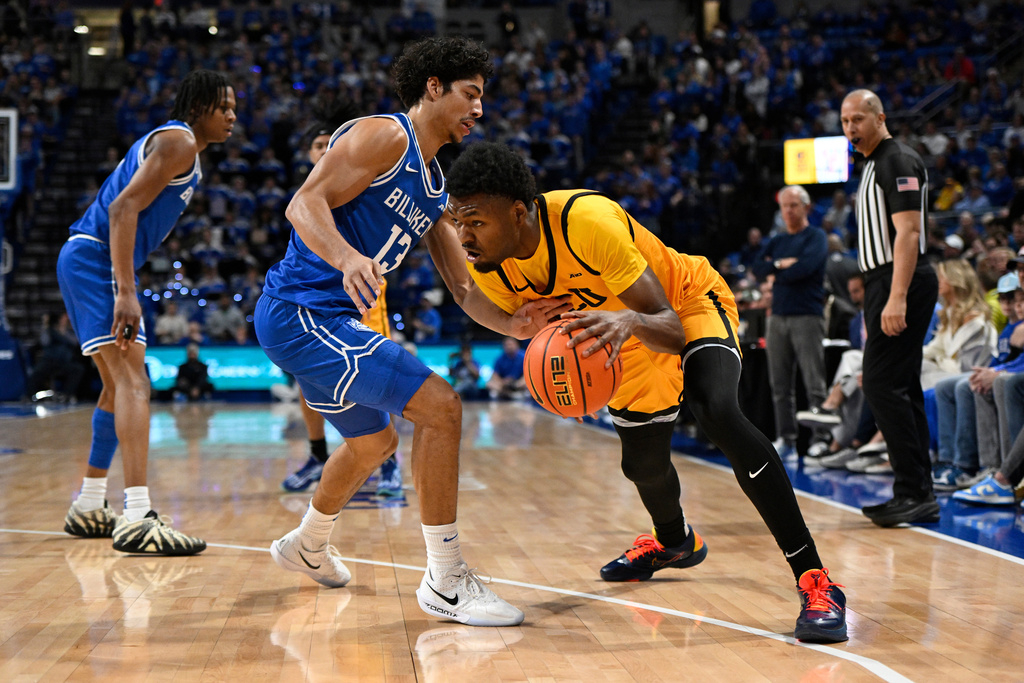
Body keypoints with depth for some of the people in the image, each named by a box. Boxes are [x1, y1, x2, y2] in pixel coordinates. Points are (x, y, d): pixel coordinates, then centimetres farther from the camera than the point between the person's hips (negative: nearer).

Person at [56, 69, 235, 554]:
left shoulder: (174, 142, 22)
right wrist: (126, 294, -27)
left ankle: (89, 508, 28)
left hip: (85, 261, 11)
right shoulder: (179, 142, -10)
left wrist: (122, 289, 23)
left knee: (118, 385, 18)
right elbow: (123, 208, -21)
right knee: (132, 381, -19)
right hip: (95, 260, -11)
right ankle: (137, 520, -27)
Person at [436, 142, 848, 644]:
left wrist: (629, 321, -60)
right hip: (635, 336, 7)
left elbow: (672, 330, -40)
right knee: (643, 462, 16)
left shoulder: (587, 221, -39)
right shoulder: (488, 263, -20)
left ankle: (815, 582, -29)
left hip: (692, 302, -7)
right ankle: (674, 542, 54)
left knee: (718, 414, -34)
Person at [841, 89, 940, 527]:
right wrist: (874, 306, 23)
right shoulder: (874, 166, 21)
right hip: (886, 285, 10)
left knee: (883, 385, -13)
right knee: (902, 389, 9)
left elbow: (908, 233, -19)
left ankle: (912, 493, -11)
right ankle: (920, 495, 12)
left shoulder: (898, 161, -10)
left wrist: (896, 299, -26)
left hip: (900, 284, -10)